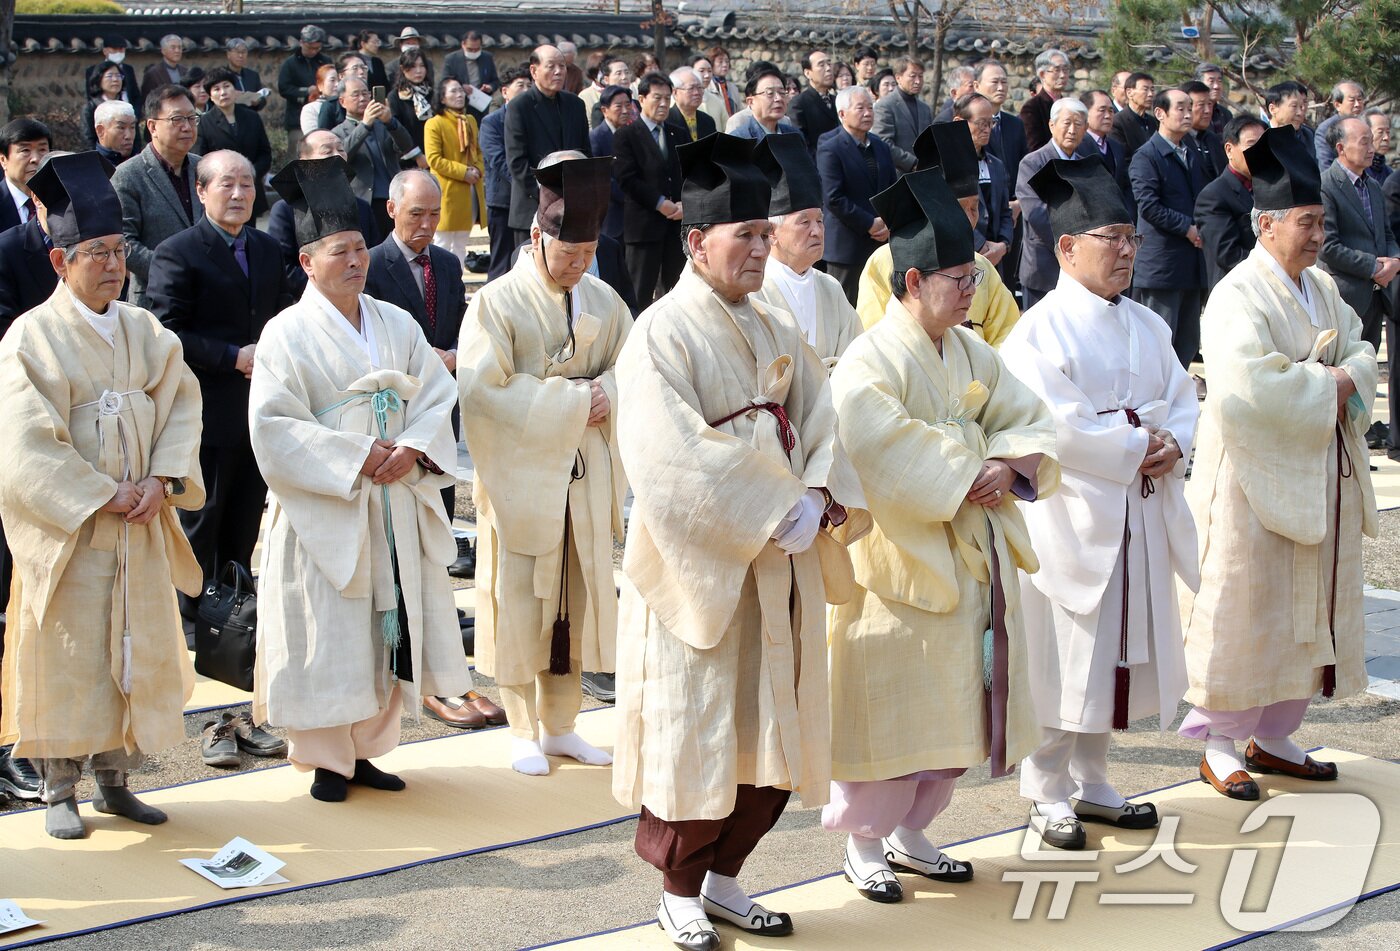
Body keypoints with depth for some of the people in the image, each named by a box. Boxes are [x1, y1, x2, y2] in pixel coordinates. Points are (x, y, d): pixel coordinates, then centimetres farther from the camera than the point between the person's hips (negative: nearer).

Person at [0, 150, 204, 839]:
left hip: (141, 525, 5)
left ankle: (114, 780, 21)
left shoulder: (145, 331, 8)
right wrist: (104, 496, -16)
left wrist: (161, 482, -11)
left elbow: (181, 408, 4)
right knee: (65, 656, 2)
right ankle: (59, 791, 14)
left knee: (136, 651, 9)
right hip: (66, 529, -5)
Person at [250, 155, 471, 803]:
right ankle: (326, 759, 14)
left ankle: (365, 749, 22)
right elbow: (273, 427, -13)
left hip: (395, 508, 5)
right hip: (324, 513, -5)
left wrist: (414, 450, -13)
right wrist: (357, 457, -17)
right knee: (327, 634, 0)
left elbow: (437, 397, 7)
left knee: (391, 626, 8)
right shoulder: (288, 334, -6)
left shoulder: (396, 325, 10)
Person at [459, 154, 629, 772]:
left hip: (586, 480, 5)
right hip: (521, 480, -5)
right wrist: (571, 398, -16)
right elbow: (484, 391, -17)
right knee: (520, 601, 2)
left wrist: (608, 393, -12)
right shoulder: (497, 304, -10)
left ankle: (561, 726, 23)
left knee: (578, 598, 9)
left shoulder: (603, 302, 5)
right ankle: (524, 733, 15)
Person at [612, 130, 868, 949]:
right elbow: (670, 456, -21)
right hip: (701, 566, -6)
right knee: (697, 730, 2)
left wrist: (821, 497, -14)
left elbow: (819, 422, 6)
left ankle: (722, 878, 26)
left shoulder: (778, 330, 11)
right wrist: (774, 513, -21)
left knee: (778, 727, 11)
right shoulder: (663, 334, -11)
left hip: (781, 567, 7)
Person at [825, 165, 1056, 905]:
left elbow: (1029, 421, 7)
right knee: (889, 709, 0)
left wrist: (1011, 466, -14)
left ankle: (910, 833, 29)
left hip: (968, 557, 8)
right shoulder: (870, 362, -15)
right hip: (901, 560, -8)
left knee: (952, 705, 13)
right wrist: (968, 475, -19)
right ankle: (862, 843, 17)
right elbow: (885, 455, -27)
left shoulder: (969, 353, 9)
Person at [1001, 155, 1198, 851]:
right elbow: (1055, 425, -20)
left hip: (1139, 517, 7)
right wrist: (1137, 448, -14)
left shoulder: (1146, 326, 12)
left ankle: (1090, 784, 26)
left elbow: (1182, 398, 10)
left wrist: (1173, 445, -11)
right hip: (1070, 516, -7)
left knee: (1118, 651, 13)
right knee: (1062, 655, -1)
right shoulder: (1040, 330, -11)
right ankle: (1047, 793, 12)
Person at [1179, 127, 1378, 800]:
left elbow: (1362, 351, 11)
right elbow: (1248, 382, -28)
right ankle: (1220, 744, 11)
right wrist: (1325, 384, -17)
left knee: (1308, 609, 13)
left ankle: (1273, 737, 25)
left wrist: (1349, 377, -12)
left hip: (1321, 479, 8)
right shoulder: (1238, 297, -15)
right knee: (1243, 610, -1)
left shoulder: (1323, 289, 11)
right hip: (1254, 477, -8)